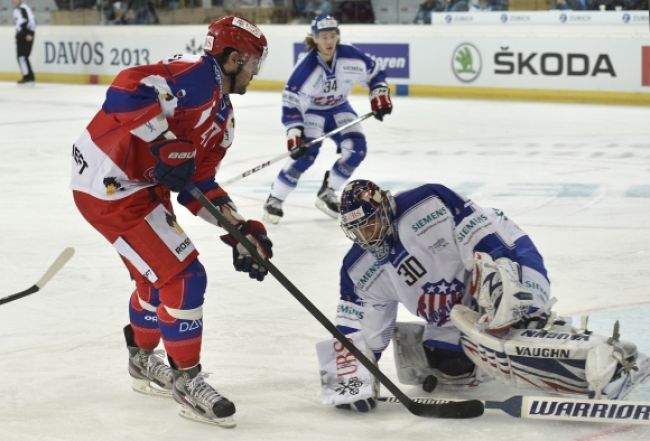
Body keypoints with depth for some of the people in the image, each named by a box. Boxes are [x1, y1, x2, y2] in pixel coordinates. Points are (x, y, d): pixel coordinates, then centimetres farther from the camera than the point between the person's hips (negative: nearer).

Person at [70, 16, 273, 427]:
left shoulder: (223, 114, 12)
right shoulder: (196, 76, -18)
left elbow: (198, 183, 12)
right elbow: (127, 91, -32)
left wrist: (241, 231, 4)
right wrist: (168, 145, -33)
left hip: (142, 185, 11)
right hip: (110, 186, -11)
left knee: (158, 277, 25)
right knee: (184, 278, -8)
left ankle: (143, 361, 47)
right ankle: (187, 381, 6)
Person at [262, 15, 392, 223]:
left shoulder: (351, 56, -20)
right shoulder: (306, 67, -30)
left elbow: (374, 73, -1)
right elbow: (290, 102, -26)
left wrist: (379, 95, -12)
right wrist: (294, 133, -33)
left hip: (339, 108, 5)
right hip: (311, 111, -5)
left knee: (356, 149, -13)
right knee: (305, 154, -23)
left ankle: (327, 193, 5)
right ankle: (275, 199, -10)